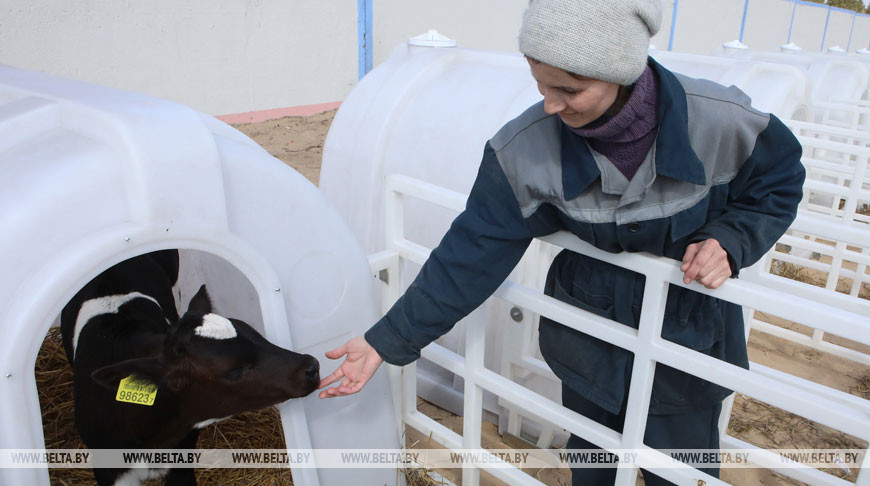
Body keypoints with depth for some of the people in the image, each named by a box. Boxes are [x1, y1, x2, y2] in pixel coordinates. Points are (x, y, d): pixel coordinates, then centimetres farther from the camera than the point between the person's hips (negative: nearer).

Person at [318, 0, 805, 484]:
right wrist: (389, 341, -19)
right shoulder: (524, 148, -25)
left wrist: (728, 242, -24)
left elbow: (778, 187, -4)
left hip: (688, 335, 0)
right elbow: (472, 254, -19)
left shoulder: (721, 121, -26)